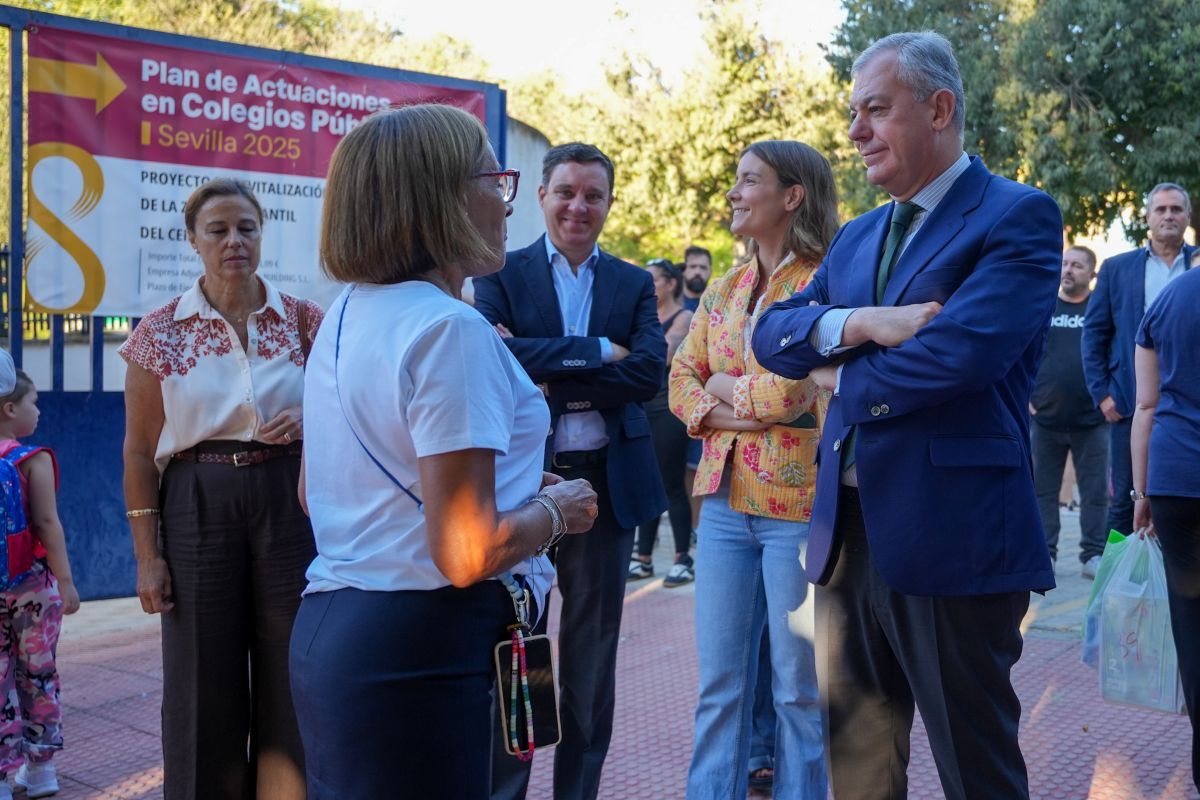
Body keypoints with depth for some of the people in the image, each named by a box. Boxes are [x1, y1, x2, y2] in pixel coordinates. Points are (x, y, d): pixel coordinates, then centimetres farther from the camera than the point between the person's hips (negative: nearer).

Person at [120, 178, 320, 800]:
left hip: (290, 503, 1)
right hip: (198, 509, -1)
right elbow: (140, 452, 3)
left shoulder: (303, 320, 3)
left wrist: (315, 419, -11)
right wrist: (147, 554, -3)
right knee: (206, 688, 6)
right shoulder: (160, 331, 1)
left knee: (292, 684, 5)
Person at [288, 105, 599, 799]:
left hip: (326, 630, 9)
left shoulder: (347, 316, 11)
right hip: (416, 650, -9)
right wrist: (554, 510, -4)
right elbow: (465, 555, -23)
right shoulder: (451, 328, -17)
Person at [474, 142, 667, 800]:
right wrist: (599, 352, -15)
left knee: (592, 657, 12)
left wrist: (550, 379, -15)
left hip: (607, 481, 3)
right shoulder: (500, 276, 1)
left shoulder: (634, 285, 8)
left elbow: (650, 371, -8)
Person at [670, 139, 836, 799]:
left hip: (798, 502, -6)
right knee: (718, 682, 11)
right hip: (725, 497, 6)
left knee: (799, 687, 6)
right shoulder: (723, 290, 13)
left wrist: (725, 389, -3)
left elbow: (795, 390, -19)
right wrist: (719, 414, -7)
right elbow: (682, 378, 12)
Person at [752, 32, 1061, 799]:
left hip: (954, 537, -7)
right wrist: (855, 322, -12)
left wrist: (844, 377, -4)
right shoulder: (858, 235, 17)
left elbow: (961, 352, -21)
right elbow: (771, 333, 8)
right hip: (849, 533, 7)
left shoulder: (1018, 216, -6)